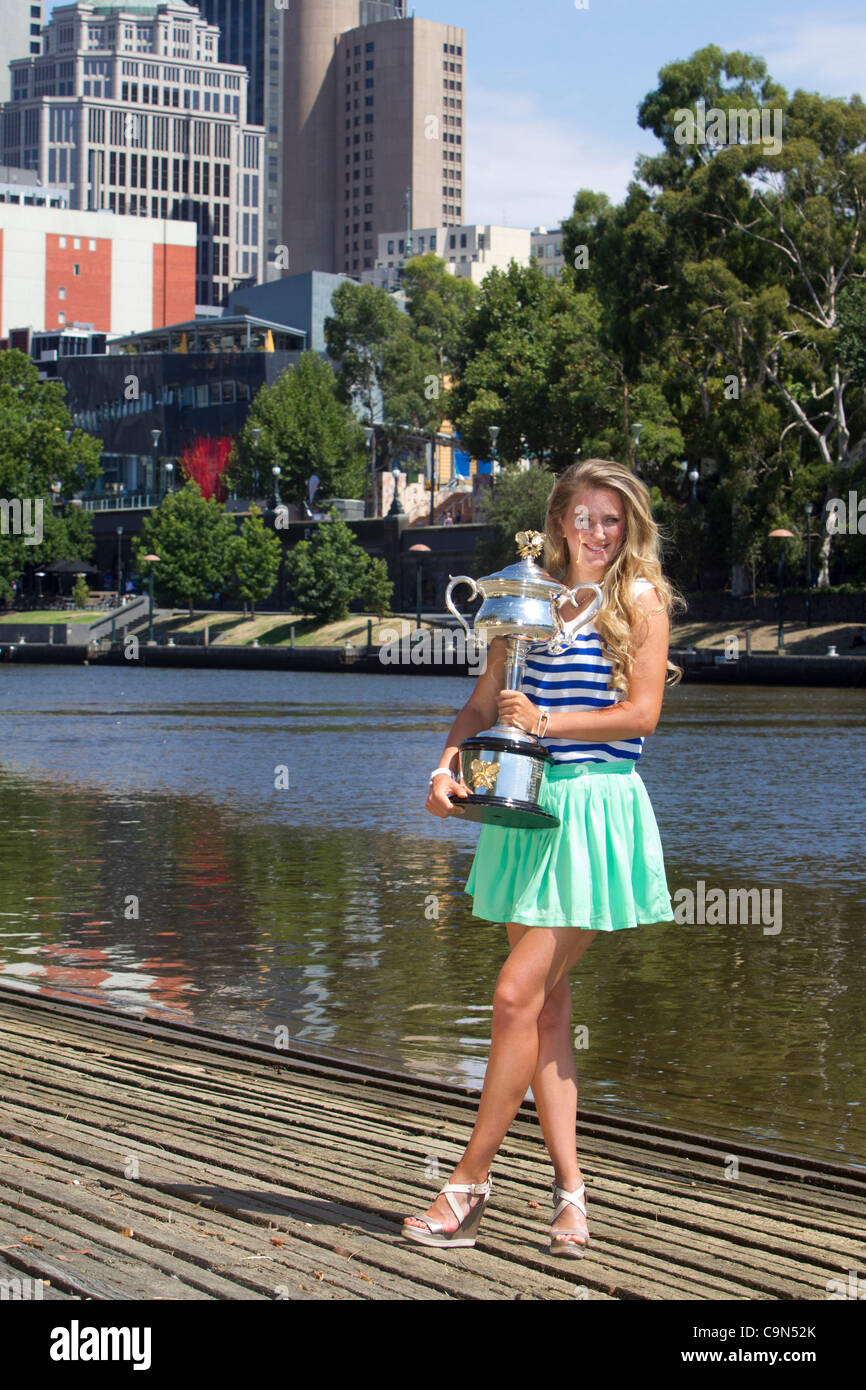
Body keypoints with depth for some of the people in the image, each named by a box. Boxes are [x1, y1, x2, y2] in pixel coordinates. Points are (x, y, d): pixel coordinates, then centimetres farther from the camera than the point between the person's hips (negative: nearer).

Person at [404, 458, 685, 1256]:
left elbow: (642, 714, -7)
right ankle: (569, 1189, 11)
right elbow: (484, 704, 14)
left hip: (596, 808, -6)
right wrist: (448, 765, -3)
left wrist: (548, 722, -12)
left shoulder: (639, 600, 1)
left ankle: (472, 1177, -1)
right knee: (547, 1005, 5)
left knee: (519, 994, -11)